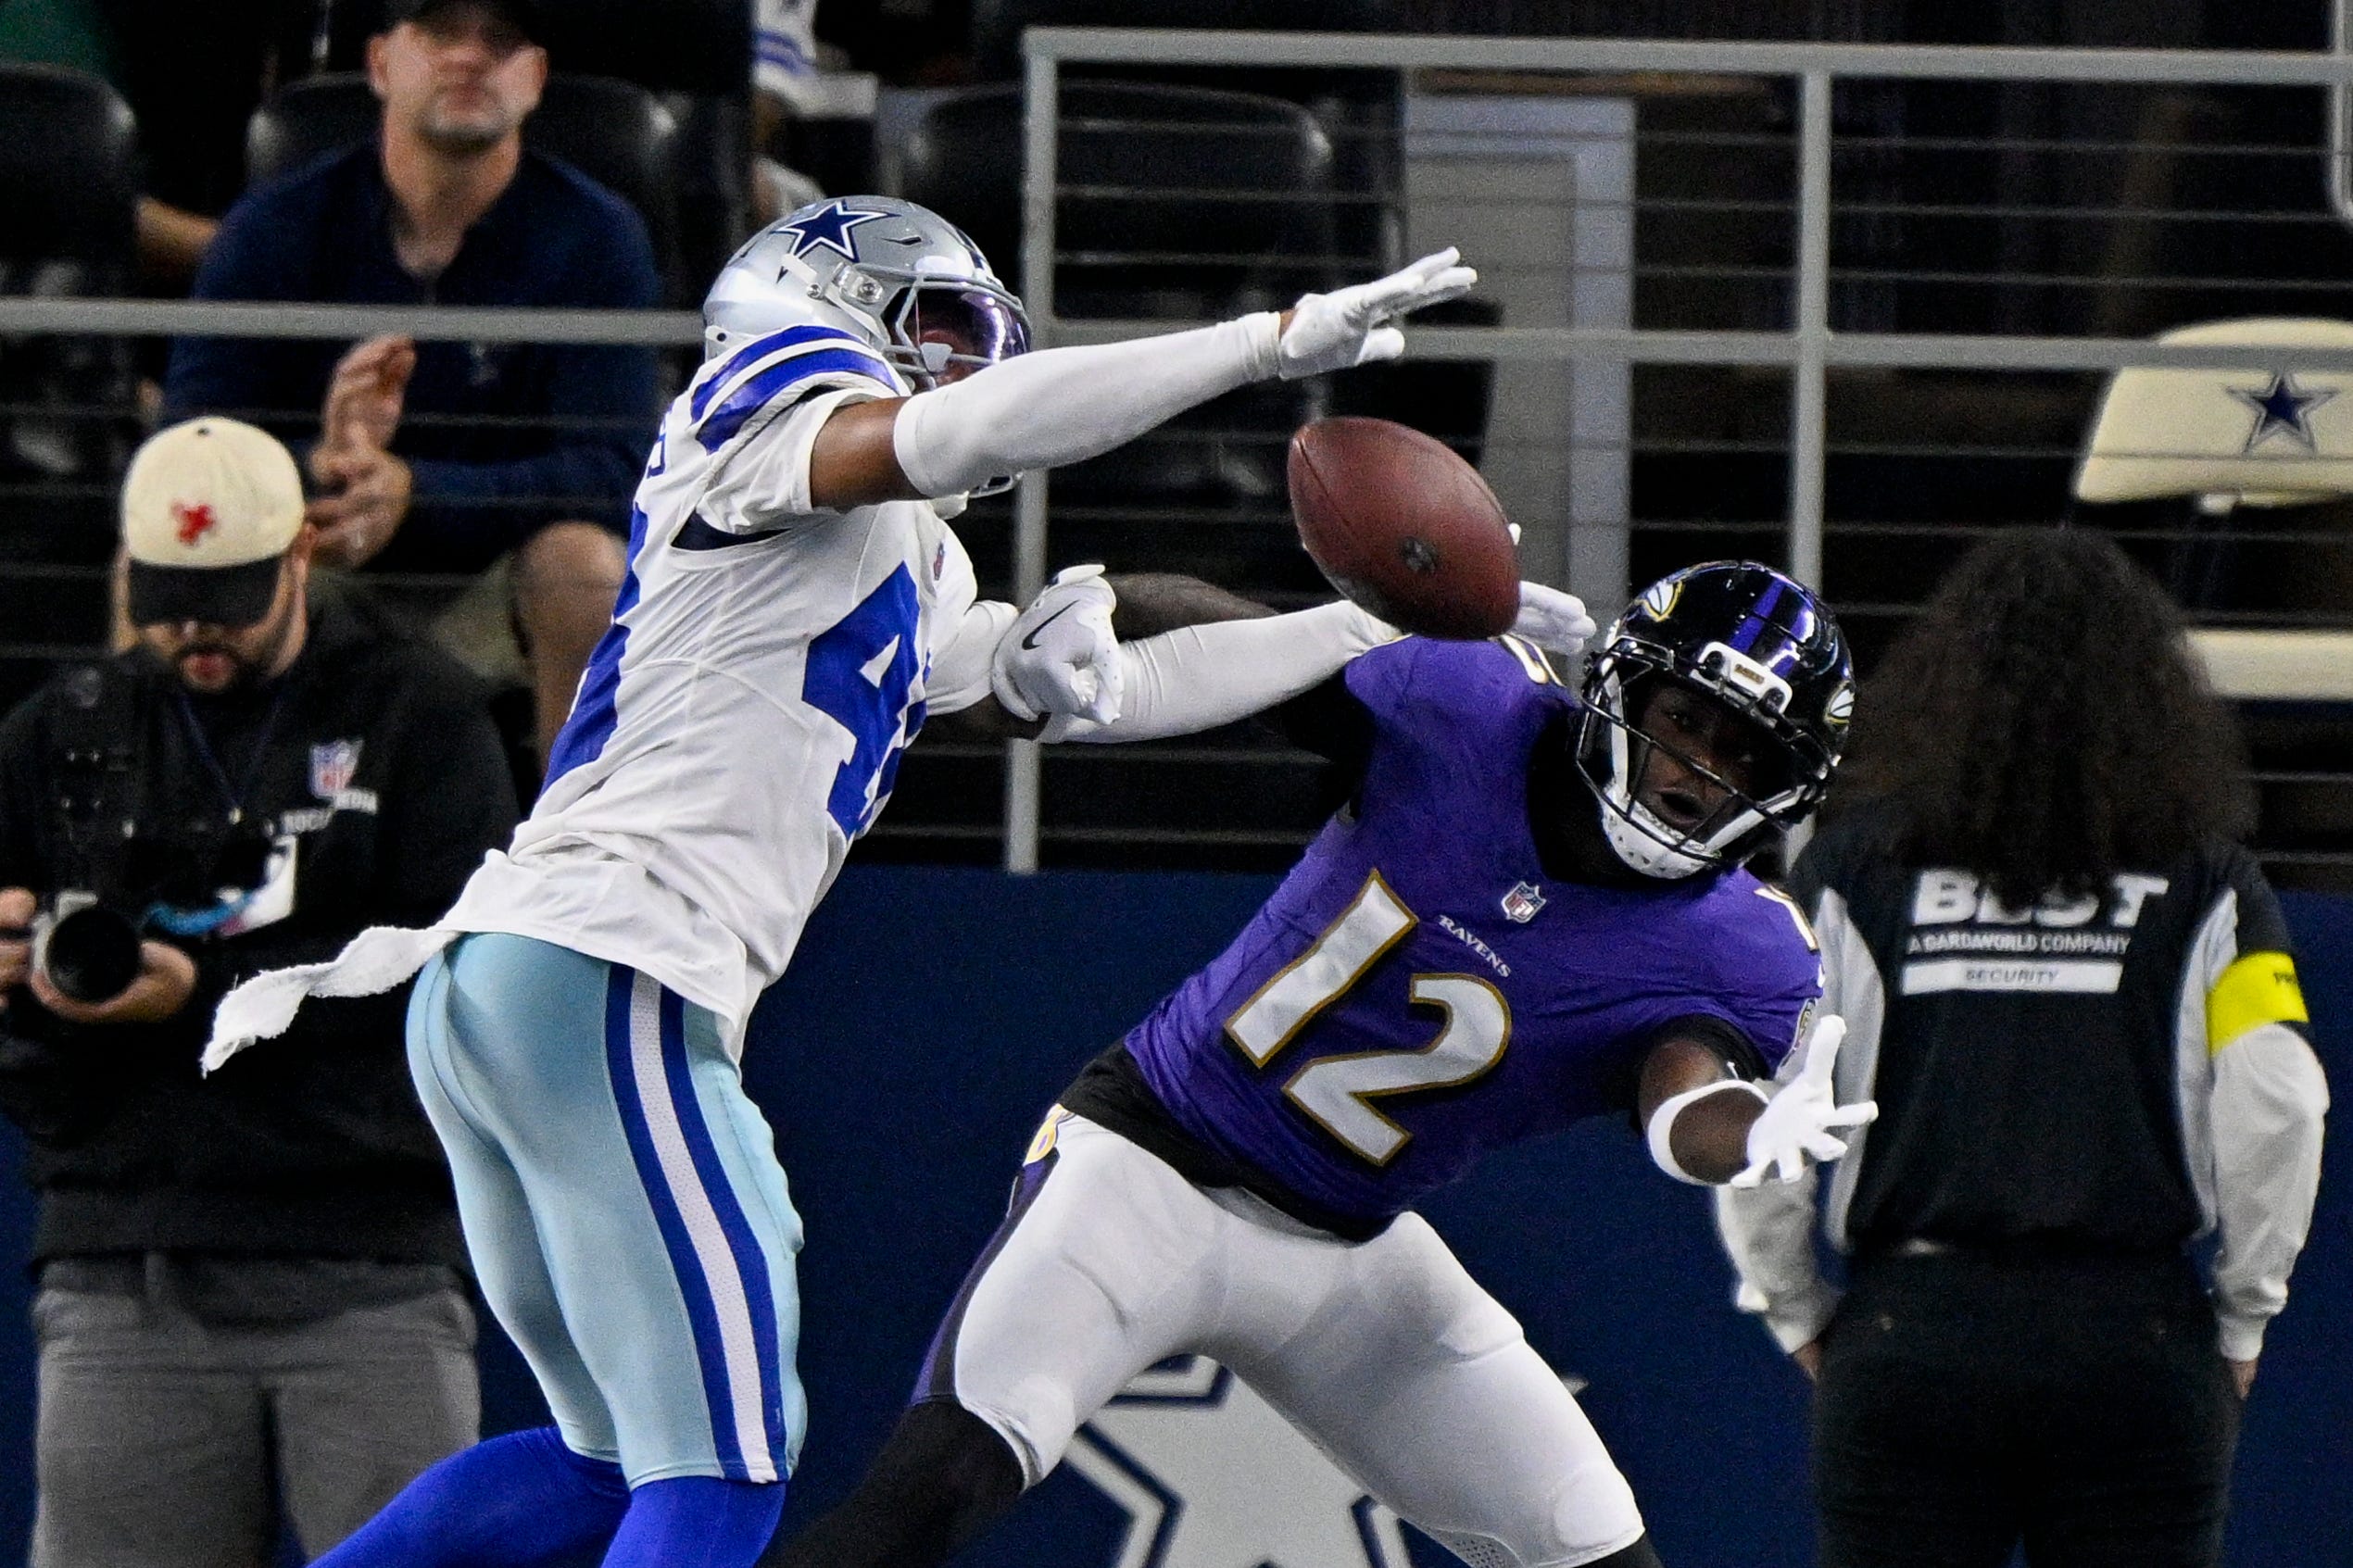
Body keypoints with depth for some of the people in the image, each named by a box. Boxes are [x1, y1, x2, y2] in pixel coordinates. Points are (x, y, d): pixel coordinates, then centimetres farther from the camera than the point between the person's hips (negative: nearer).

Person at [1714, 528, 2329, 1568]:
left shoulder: (1858, 864, 3)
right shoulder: (2203, 879, 3)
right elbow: (2277, 1102, -6)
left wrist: (1797, 1315, 10)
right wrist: (2240, 1317, 7)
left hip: (1906, 1345, 0)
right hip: (2141, 1347, 0)